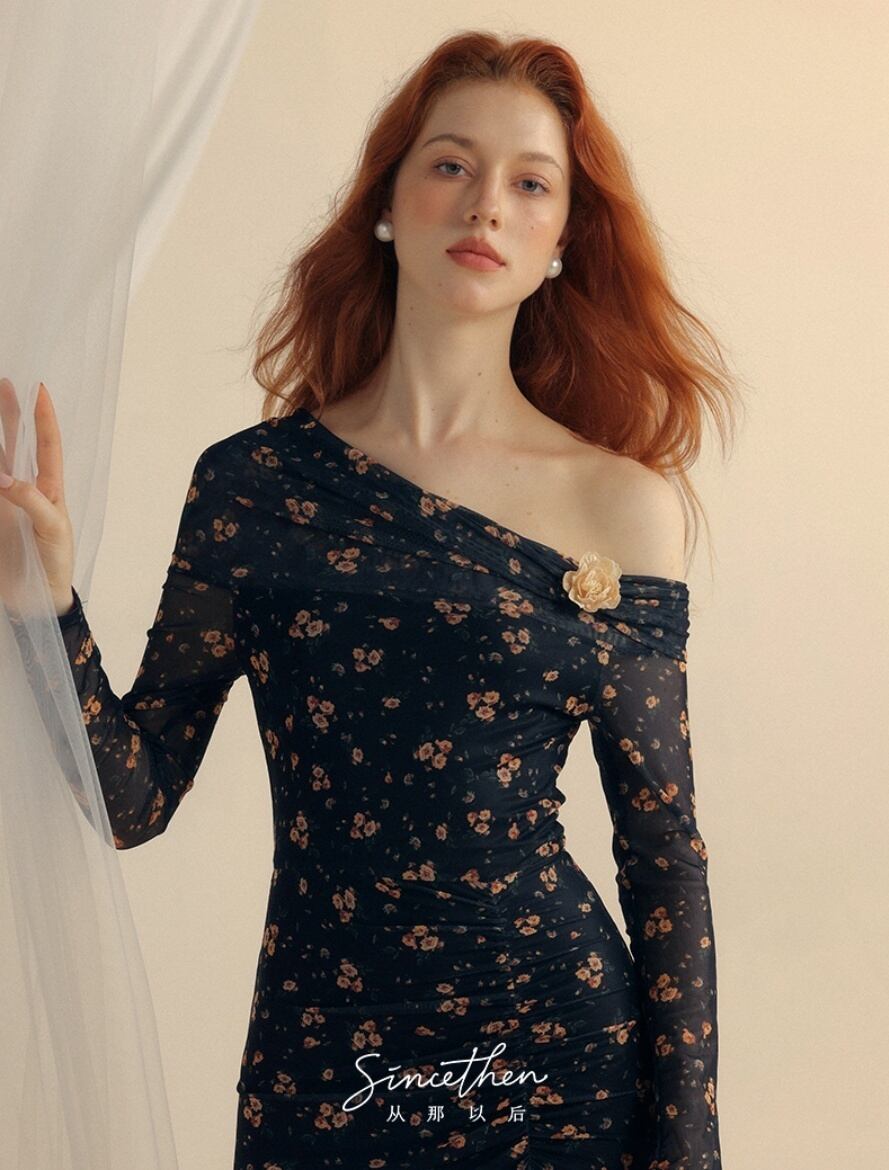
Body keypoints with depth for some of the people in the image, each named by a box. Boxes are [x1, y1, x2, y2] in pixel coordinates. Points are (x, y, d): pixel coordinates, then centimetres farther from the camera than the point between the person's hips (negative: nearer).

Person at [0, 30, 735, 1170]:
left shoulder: (619, 505, -5)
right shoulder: (250, 484, -3)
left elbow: (666, 859, -2)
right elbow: (135, 798, -2)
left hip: (556, 1060, 0)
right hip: (312, 1062, 1)